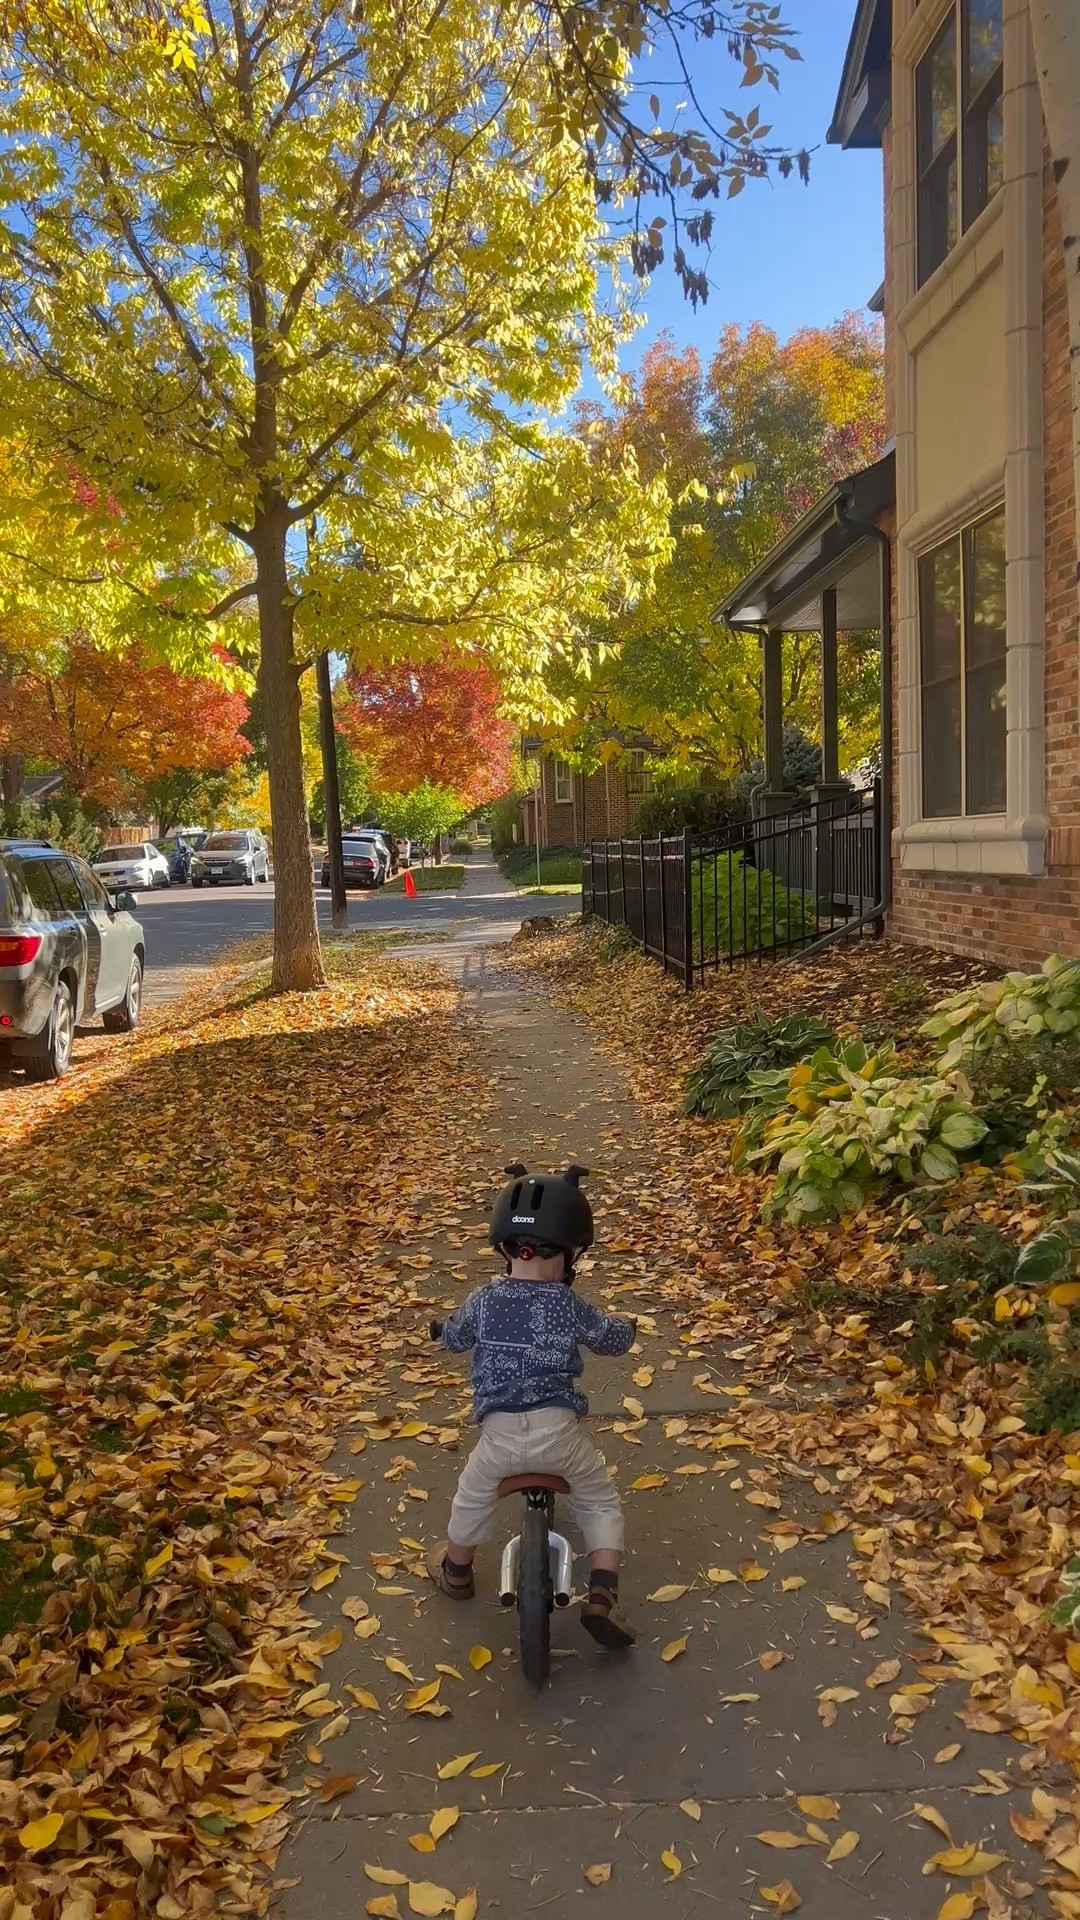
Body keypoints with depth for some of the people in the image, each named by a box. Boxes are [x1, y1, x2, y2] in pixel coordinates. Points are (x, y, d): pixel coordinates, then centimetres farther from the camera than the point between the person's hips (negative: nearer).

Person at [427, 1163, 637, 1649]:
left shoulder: (483, 1300, -3)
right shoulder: (570, 1307, -6)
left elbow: (452, 1339, 17)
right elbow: (618, 1339, 10)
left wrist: (444, 1327, 40)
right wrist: (623, 1326, 33)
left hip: (500, 1432, 2)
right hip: (560, 1431, -1)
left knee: (473, 1498, 30)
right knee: (601, 1503, 21)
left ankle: (456, 1571, 50)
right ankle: (602, 1597, 11)